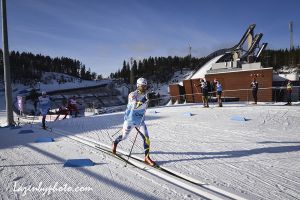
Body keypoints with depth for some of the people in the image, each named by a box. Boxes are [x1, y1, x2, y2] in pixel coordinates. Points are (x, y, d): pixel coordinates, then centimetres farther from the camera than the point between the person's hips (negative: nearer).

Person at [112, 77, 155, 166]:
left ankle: (147, 157, 1)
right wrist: (142, 102, -43)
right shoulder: (132, 95, -18)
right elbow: (135, 106, -35)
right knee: (124, 136, 15)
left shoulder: (145, 95, 2)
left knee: (146, 137, -9)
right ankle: (115, 143, 48)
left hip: (140, 121, 5)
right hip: (130, 120, -4)